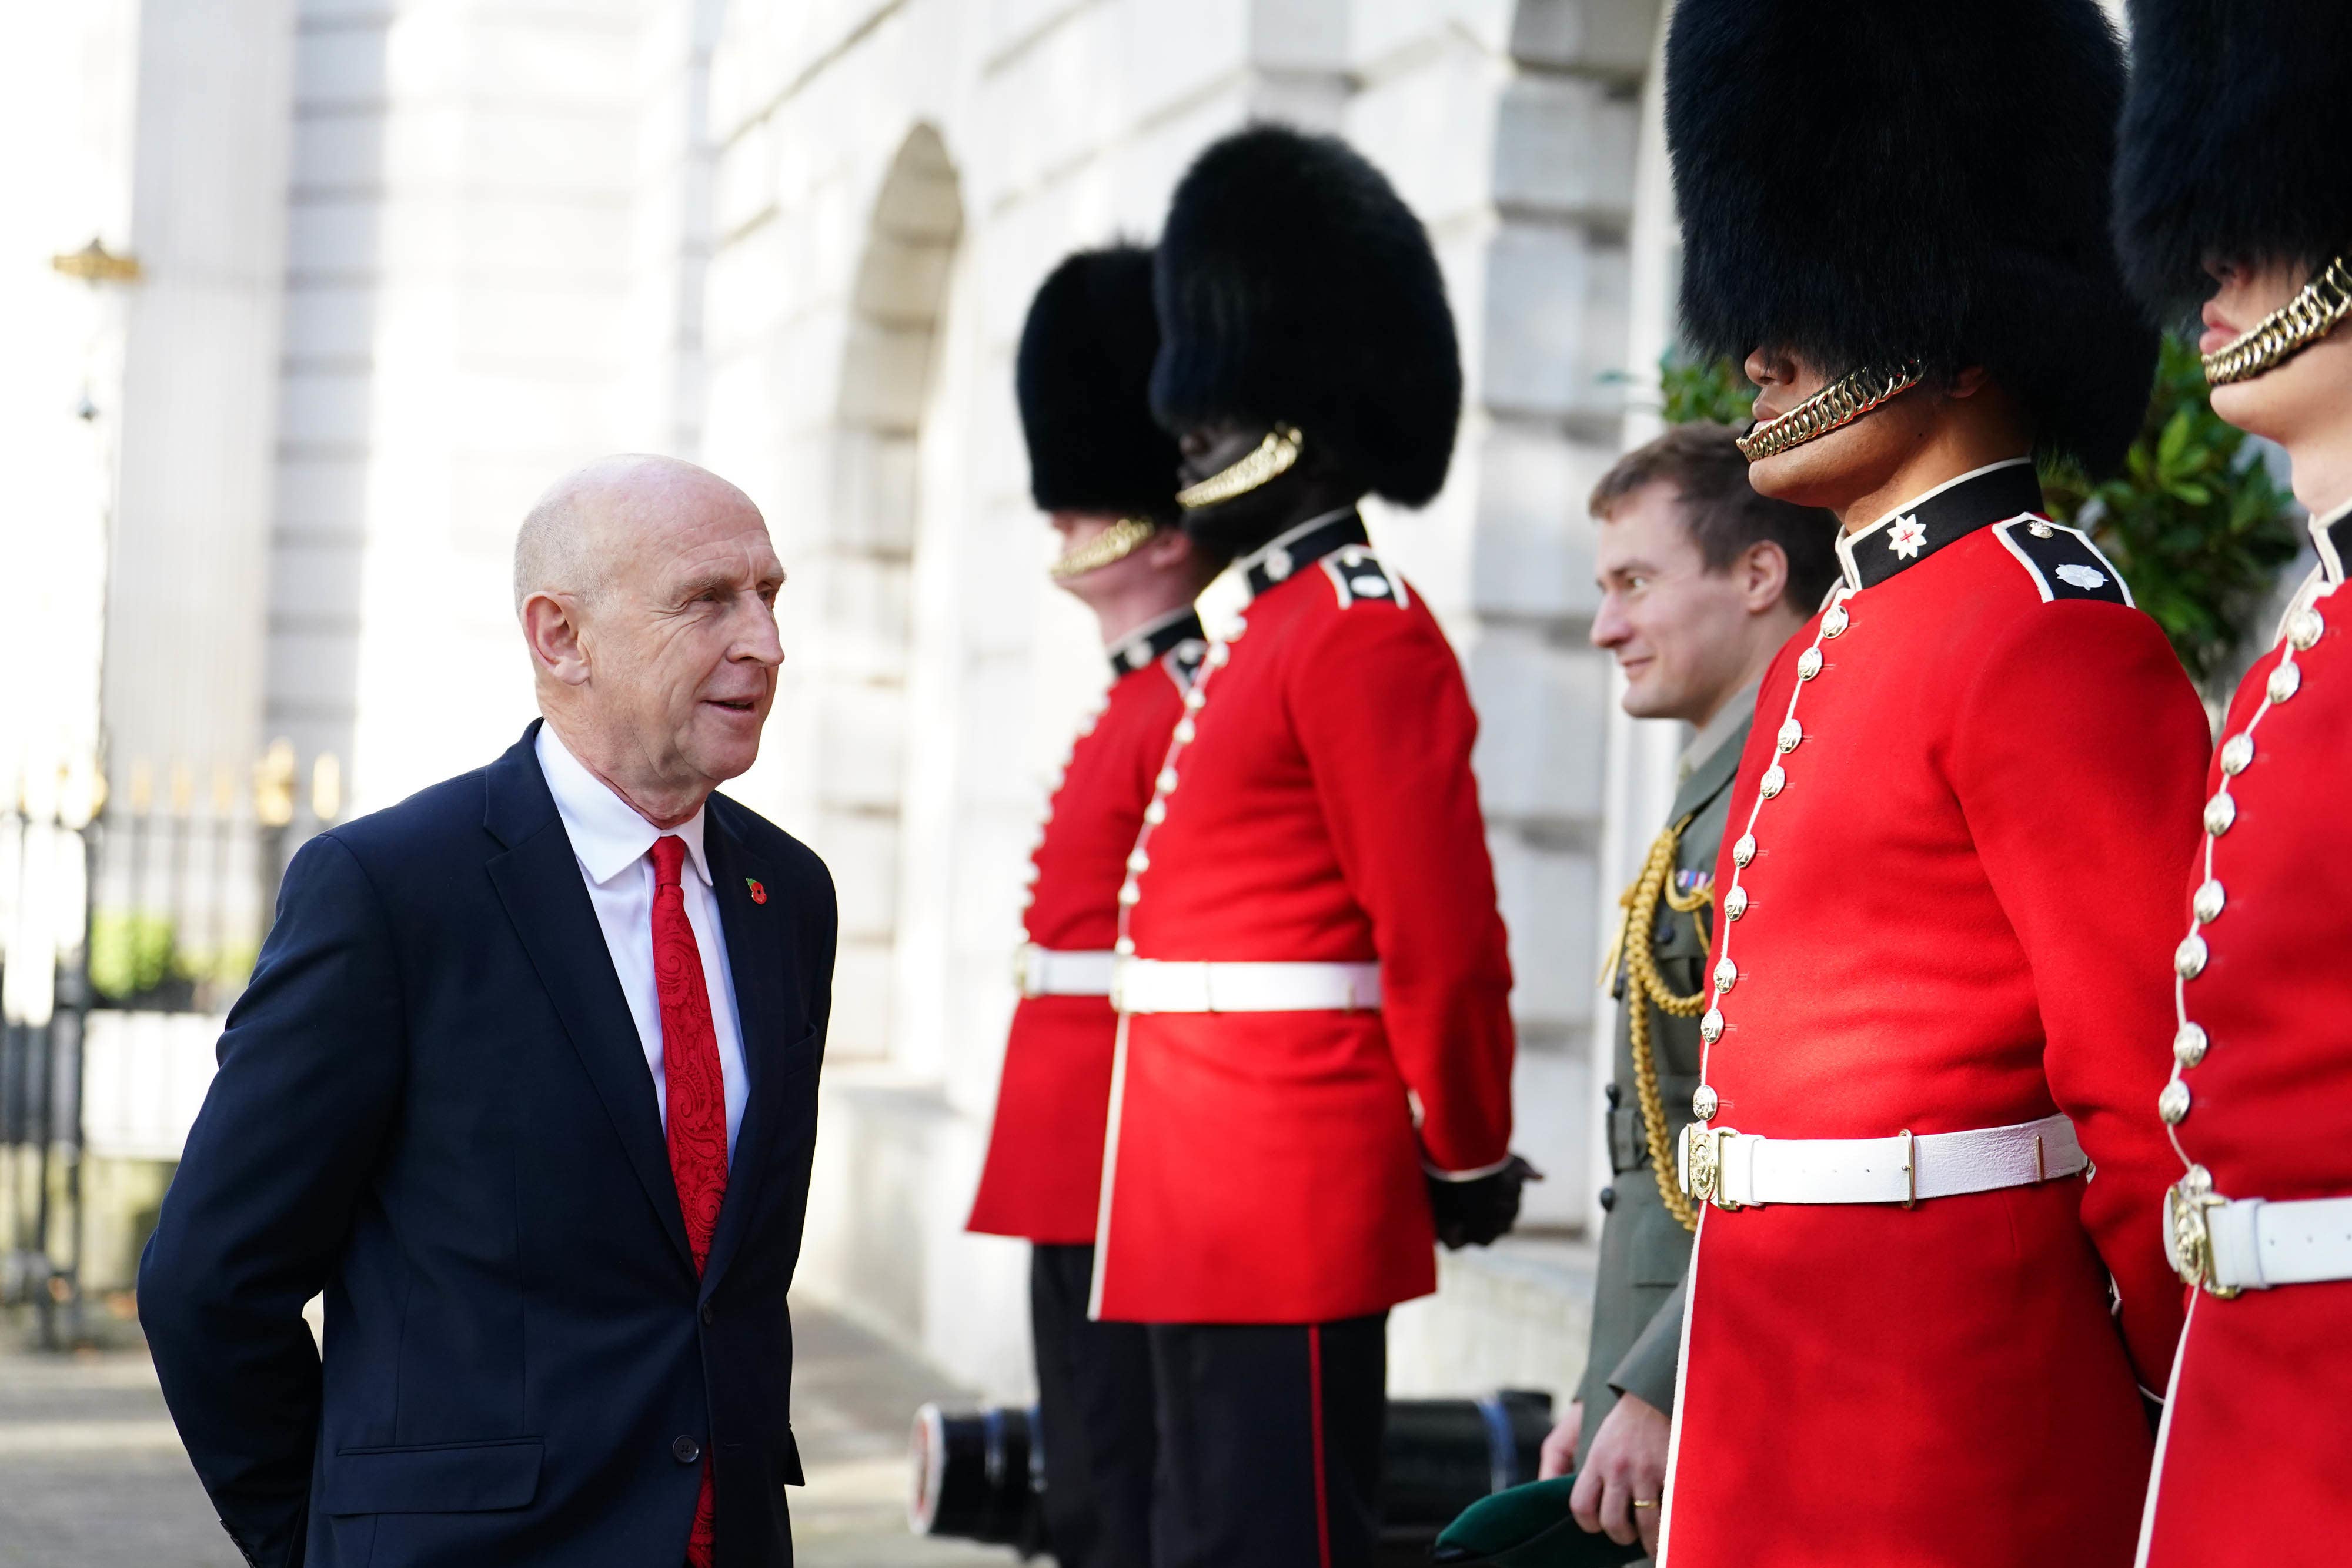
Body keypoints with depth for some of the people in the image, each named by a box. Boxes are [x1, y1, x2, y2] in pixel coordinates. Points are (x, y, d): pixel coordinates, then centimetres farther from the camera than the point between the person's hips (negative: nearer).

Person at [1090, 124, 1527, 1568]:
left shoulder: (1363, 633, -12)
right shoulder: (1281, 630, 19)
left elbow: (1445, 935, -16)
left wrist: (1471, 1161, -9)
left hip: (1288, 1213, -10)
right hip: (1221, 1213, 10)